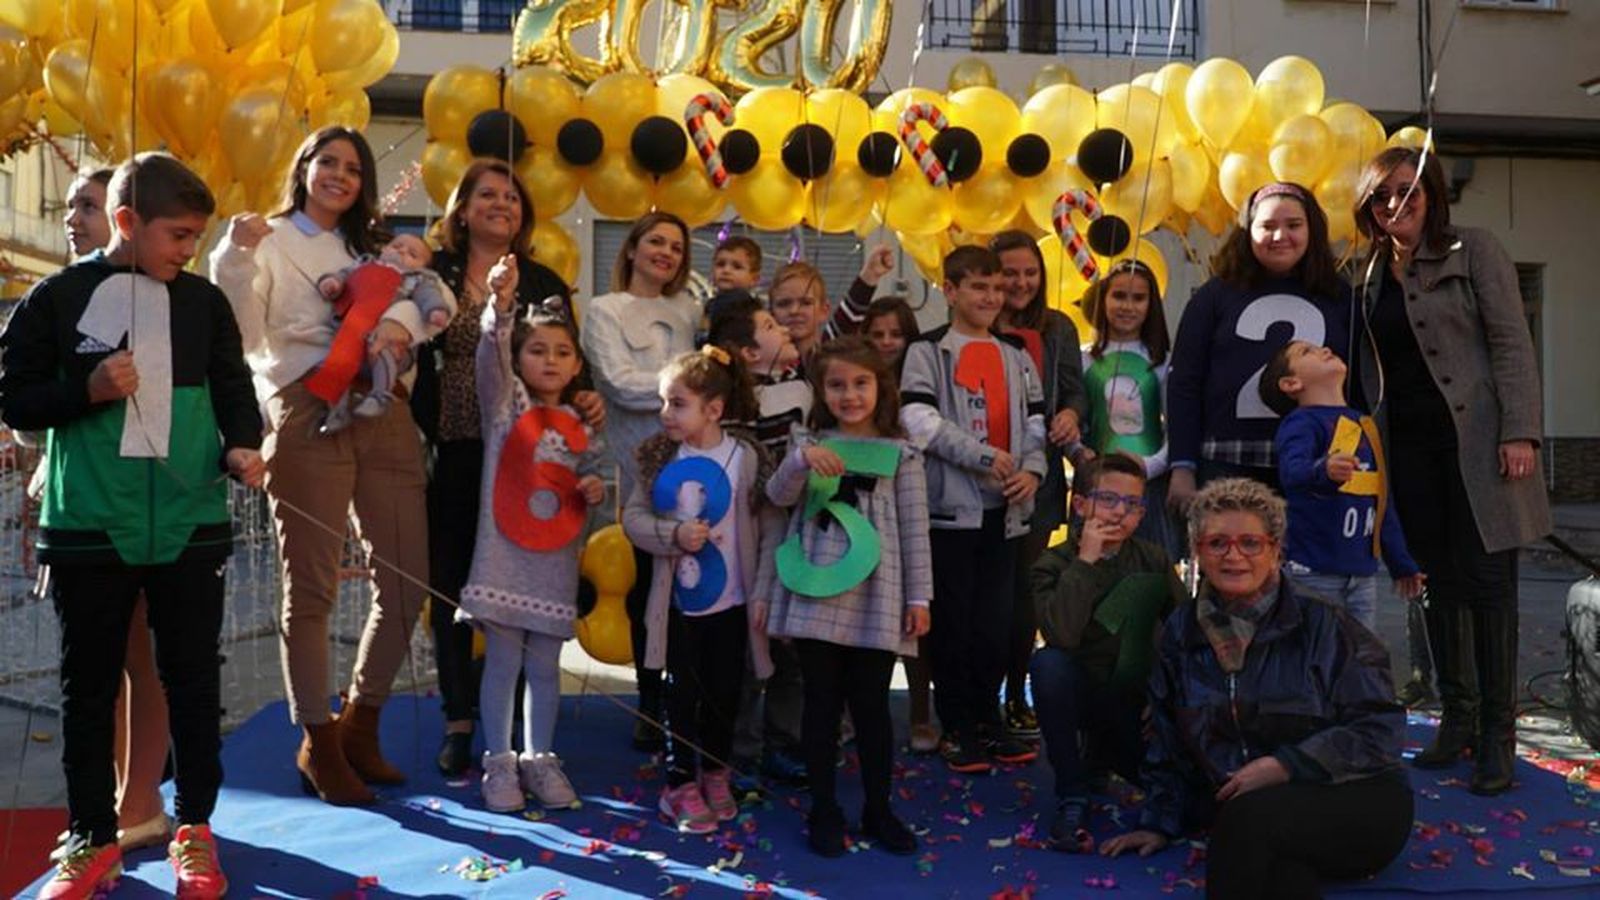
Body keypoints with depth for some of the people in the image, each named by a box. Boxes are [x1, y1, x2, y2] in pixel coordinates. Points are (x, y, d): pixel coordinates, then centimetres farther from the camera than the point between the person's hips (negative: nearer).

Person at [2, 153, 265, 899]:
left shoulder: (204, 301, 6)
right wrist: (89, 392, -15)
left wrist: (241, 445, -10)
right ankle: (91, 840, 22)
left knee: (194, 678, 7)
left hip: (190, 524, 2)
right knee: (88, 684, 9)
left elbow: (233, 386, 9)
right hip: (88, 527, -1)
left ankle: (194, 830, 21)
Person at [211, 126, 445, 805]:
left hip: (384, 414, 5)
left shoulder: (371, 249, 24)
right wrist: (237, 258, -15)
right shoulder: (269, 241, 9)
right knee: (312, 588, -1)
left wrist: (401, 321, -13)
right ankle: (319, 745, 12)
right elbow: (243, 337, -3)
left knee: (407, 582, 4)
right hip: (307, 418, -5)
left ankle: (359, 727, 21)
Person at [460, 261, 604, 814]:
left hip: (556, 560, 3)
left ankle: (539, 758, 22)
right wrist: (500, 306, -37)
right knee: (502, 661, 2)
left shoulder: (580, 429, 11)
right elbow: (491, 356, -19)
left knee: (544, 665, 10)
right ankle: (499, 761, 13)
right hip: (504, 553, -3)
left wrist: (595, 493, -3)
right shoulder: (506, 404, 0)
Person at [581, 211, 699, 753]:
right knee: (649, 583, 2)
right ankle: (650, 706, 14)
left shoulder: (688, 312, 19)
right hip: (643, 468, -3)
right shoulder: (606, 311, 6)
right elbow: (623, 385, -8)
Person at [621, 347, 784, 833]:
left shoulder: (747, 457, -10)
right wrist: (673, 534, -19)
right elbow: (632, 517, -1)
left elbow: (772, 529, -8)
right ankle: (681, 783, 21)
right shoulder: (660, 457, -3)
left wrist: (763, 594, -12)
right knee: (682, 693, 7)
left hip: (731, 600, -1)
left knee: (724, 692, 12)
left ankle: (715, 774, 32)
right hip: (678, 599, 1)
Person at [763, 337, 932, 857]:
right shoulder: (811, 444, 7)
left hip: (875, 598, -1)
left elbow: (914, 529, 3)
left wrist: (919, 597, 0)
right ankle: (824, 811, 18)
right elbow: (777, 496, -7)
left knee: (871, 706, 7)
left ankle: (877, 810, 22)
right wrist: (802, 458, -26)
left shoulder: (900, 452, 4)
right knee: (822, 705, 6)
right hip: (815, 593, 1)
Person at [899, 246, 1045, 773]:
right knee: (953, 621, 0)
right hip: (950, 505, -4)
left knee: (997, 621, 7)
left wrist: (1032, 471, -5)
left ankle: (986, 719, 20)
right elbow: (920, 422, -12)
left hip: (1004, 510, 5)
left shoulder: (1015, 356, 16)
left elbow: (1036, 422, 14)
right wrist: (985, 457, -15)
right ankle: (957, 728, 9)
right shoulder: (928, 352, 0)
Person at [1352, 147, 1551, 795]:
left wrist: (1520, 431, -15)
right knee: (1440, 582, 10)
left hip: (1476, 437, -5)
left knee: (1487, 579, -3)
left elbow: (1511, 343, -7)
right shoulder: (1369, 276, 12)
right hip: (1409, 444, 5)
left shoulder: (1474, 251, -1)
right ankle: (1457, 717, 21)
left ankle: (1497, 734, 6)